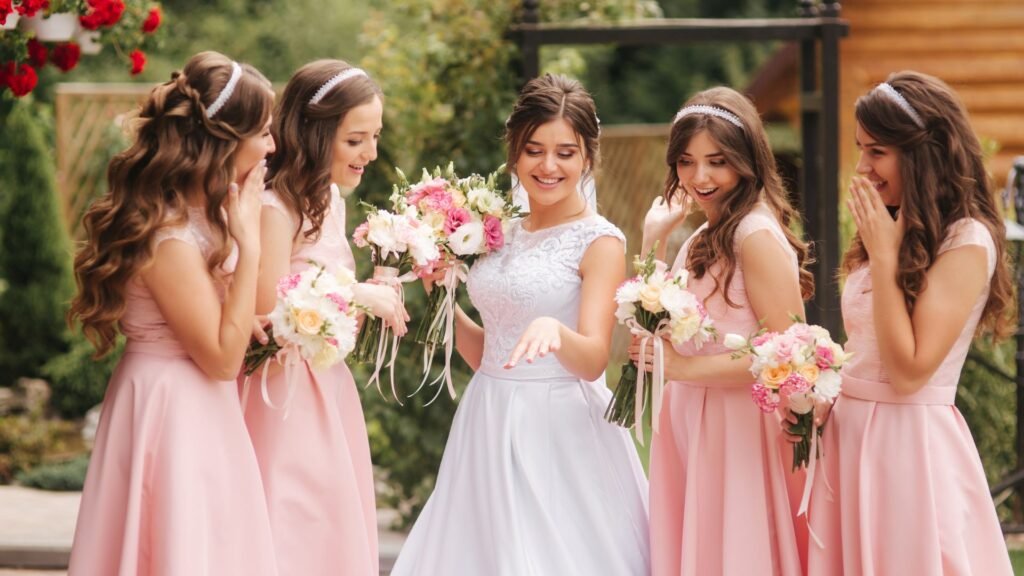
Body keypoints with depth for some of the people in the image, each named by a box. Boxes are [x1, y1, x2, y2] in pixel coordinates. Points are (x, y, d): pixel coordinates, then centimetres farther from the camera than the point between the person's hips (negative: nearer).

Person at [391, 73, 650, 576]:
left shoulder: (599, 242, -8)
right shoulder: (504, 237, 11)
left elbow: (593, 361, -20)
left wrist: (554, 330, -40)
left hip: (560, 433, -6)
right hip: (490, 428, 6)